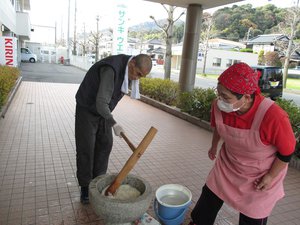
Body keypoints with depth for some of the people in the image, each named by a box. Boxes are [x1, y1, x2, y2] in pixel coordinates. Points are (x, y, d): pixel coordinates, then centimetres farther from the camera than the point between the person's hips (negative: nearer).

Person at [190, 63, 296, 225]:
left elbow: (287, 151, -19)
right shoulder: (218, 106, -24)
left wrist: (270, 177, -12)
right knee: (208, 201, 19)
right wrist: (214, 146, 17)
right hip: (227, 165, 4)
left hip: (260, 177, -3)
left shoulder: (274, 117, -38)